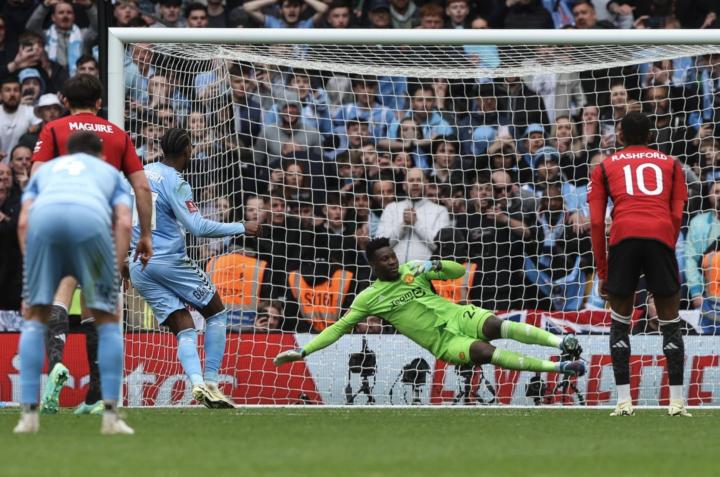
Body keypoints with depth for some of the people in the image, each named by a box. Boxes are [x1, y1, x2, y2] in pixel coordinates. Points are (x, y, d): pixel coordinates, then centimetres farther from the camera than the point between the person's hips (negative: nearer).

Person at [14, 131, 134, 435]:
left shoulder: (45, 169, 40)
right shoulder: (110, 172, 37)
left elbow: (23, 222, 23)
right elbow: (124, 223, 17)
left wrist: (33, 269, 21)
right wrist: (113, 274, 14)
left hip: (43, 216, 1)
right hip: (91, 217, -1)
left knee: (35, 318, 15)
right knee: (107, 320, 13)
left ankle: (29, 413, 8)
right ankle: (110, 415, 5)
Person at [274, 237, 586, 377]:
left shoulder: (412, 269, 12)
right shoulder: (369, 298, 4)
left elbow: (459, 271, 14)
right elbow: (339, 328, 6)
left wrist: (435, 265, -8)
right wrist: (303, 351, -1)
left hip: (458, 316, 3)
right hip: (443, 342, -3)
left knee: (496, 325, -30)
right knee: (485, 352, -31)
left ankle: (560, 340, -38)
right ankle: (557, 367, -36)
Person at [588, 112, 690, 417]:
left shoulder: (605, 167, 22)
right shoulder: (670, 164, 24)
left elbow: (596, 223, 13)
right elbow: (677, 216, 12)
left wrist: (602, 271, 17)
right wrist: (668, 251, 20)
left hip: (623, 236, 0)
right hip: (661, 236, 0)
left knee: (620, 323, 13)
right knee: (670, 323, 10)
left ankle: (624, 401, 6)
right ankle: (677, 401, 2)